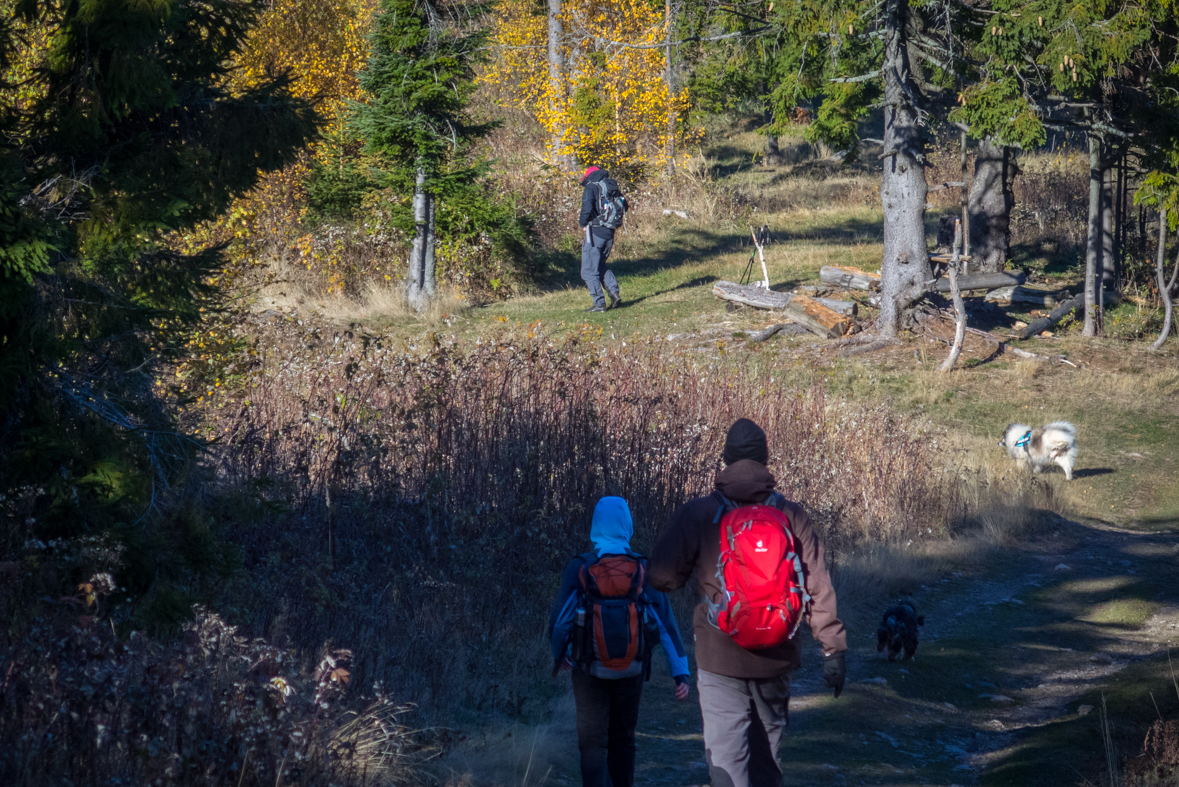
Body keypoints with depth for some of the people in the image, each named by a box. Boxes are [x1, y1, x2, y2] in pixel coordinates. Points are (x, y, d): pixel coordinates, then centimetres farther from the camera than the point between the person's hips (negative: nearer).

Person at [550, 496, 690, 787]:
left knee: (593, 744, -1)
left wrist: (559, 653, 18)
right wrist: (681, 672, -4)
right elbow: (665, 621, -6)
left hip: (590, 670, -2)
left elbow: (559, 619, -3)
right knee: (622, 739, 20)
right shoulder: (643, 569, -5)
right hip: (631, 671, 2)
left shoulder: (578, 569, -8)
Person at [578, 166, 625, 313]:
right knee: (600, 266, 22)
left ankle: (599, 303, -4)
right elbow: (623, 204, 13)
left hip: (595, 232, -7)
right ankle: (614, 292, 5)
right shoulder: (612, 187, 10)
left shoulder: (590, 188, -9)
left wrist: (583, 224, -3)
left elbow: (587, 208, -21)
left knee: (589, 271, 0)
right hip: (609, 233, 7)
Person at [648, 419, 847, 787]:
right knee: (767, 753, 20)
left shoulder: (697, 514, -6)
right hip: (776, 659, 3)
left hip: (719, 658, -3)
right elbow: (818, 587, -3)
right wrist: (833, 648, 0)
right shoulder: (791, 516, -1)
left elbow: (660, 576, -3)